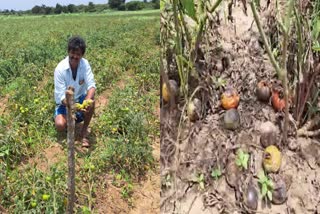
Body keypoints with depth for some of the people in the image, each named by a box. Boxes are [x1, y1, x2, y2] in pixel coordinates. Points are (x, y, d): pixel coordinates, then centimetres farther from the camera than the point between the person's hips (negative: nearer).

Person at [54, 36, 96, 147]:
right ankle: (70, 121, 12)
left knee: (91, 101, -32)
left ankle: (84, 131, -10)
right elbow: (61, 96, -24)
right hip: (65, 102, -2)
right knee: (60, 125, -28)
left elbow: (91, 85, -23)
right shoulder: (60, 69, -23)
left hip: (80, 99, 2)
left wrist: (88, 100, -45)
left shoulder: (85, 64, -15)